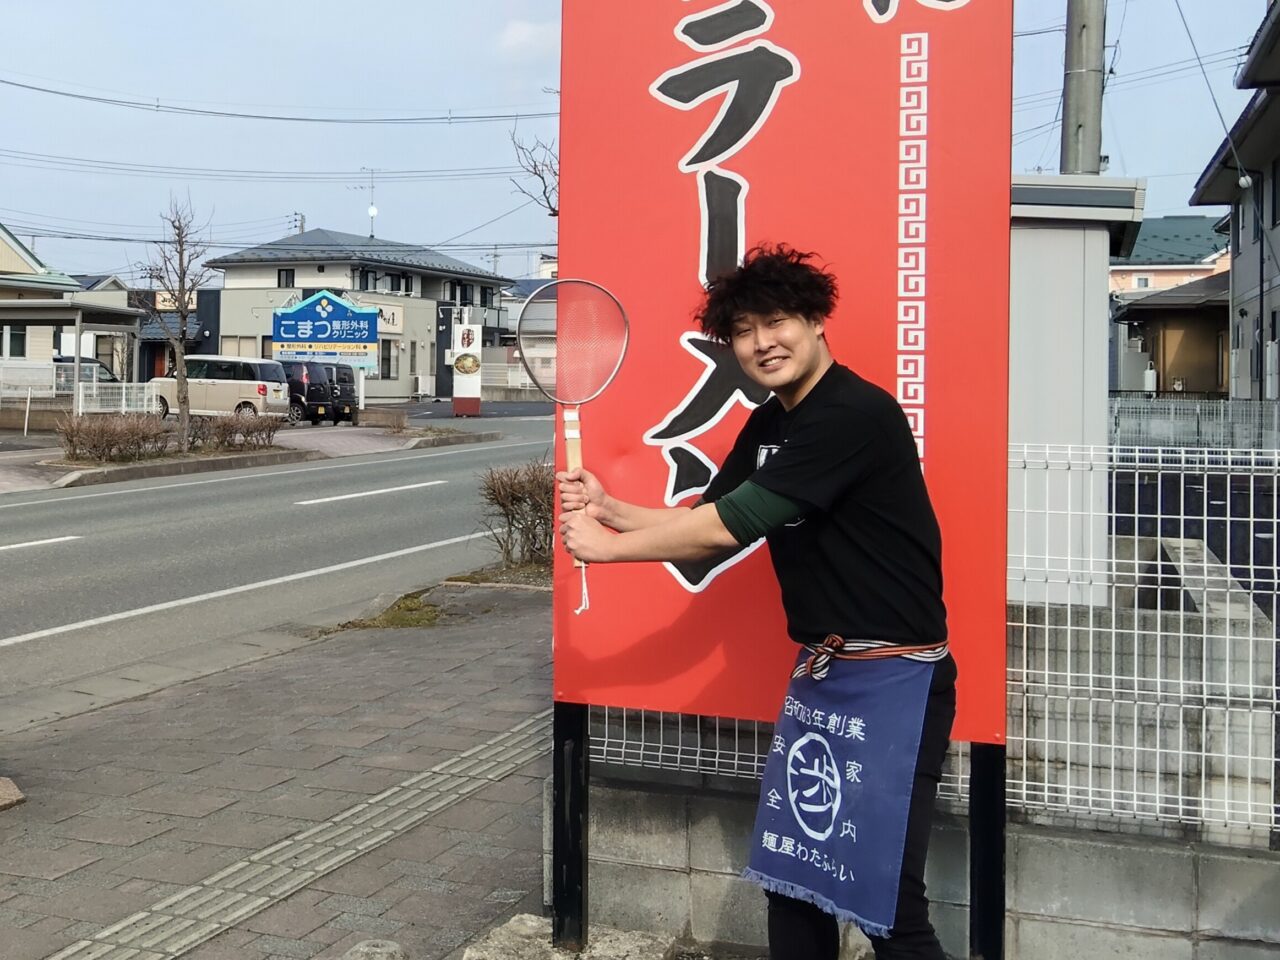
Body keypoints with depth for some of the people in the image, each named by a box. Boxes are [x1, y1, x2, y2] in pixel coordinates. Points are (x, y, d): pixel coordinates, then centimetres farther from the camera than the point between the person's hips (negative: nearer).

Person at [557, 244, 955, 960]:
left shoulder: (855, 415, -19)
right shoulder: (768, 426, 11)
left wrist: (606, 546, -11)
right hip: (819, 671, 9)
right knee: (792, 873, 13)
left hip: (893, 679, -9)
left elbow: (728, 526, -21)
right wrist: (608, 508, -1)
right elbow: (708, 529, 13)